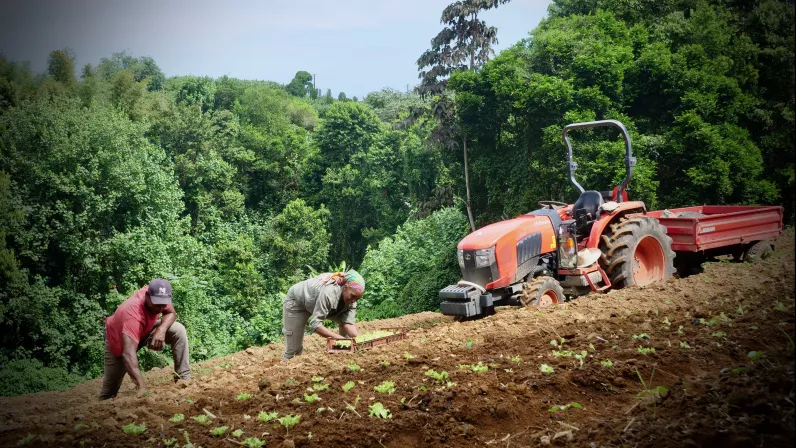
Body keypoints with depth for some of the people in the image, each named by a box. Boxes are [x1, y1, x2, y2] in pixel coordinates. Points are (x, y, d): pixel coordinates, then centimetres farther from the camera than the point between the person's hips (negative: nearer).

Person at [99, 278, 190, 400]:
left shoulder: (158, 295, -28)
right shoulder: (133, 315, -45)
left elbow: (171, 313, -11)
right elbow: (128, 354, -54)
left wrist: (162, 329, -35)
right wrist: (142, 388, -65)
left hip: (145, 330, 5)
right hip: (118, 338, -5)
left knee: (178, 330, -19)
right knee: (110, 388, -4)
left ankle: (184, 379, -13)